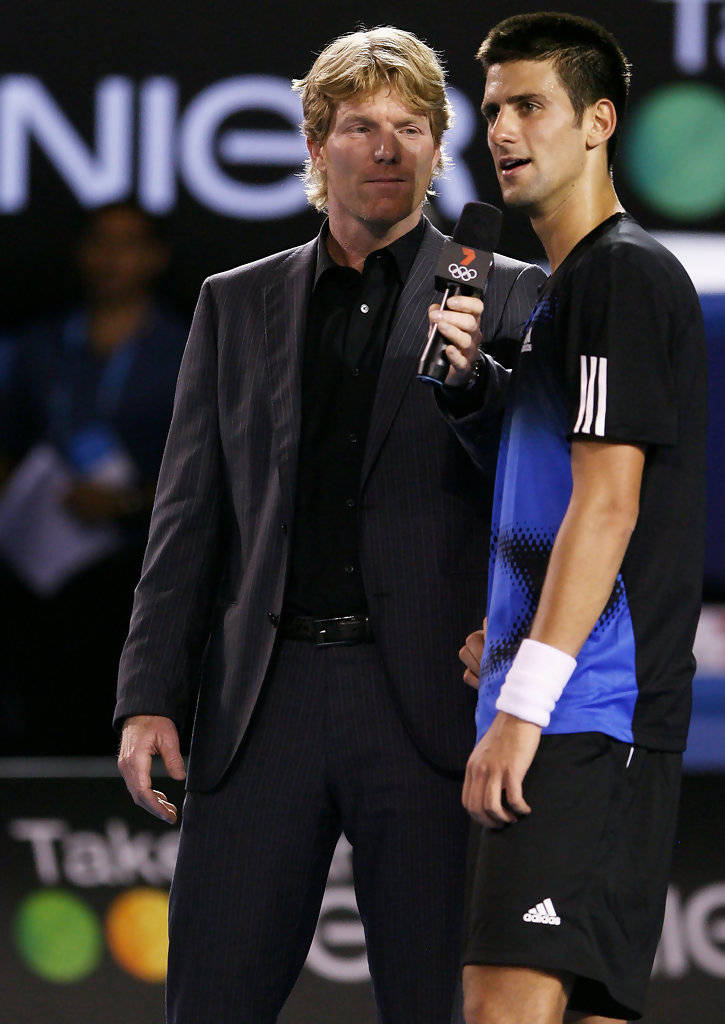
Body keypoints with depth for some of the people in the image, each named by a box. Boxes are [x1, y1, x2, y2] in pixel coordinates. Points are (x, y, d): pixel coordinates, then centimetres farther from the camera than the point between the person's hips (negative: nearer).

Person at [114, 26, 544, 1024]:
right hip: (265, 701, 2)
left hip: (429, 703, -2)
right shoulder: (236, 305, 17)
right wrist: (150, 697, 5)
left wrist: (463, 373, -16)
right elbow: (190, 516, 14)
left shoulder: (504, 298, 8)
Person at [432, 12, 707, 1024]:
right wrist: (502, 642, 17)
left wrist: (524, 704, -20)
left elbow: (607, 504, -16)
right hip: (567, 715, 10)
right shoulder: (558, 291, 23)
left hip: (586, 711, -10)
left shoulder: (625, 273, -8)